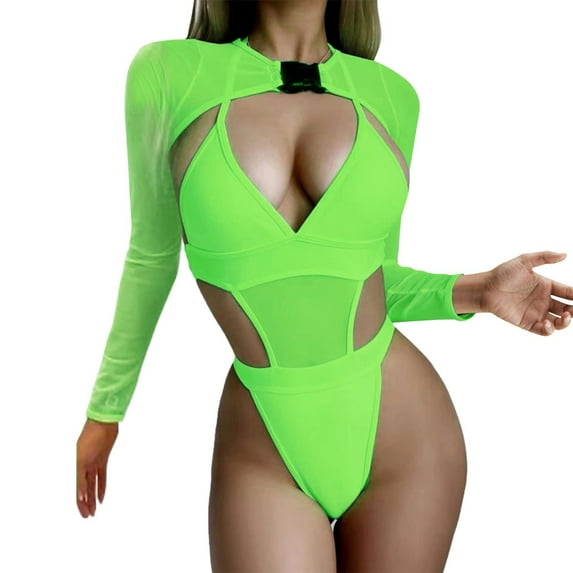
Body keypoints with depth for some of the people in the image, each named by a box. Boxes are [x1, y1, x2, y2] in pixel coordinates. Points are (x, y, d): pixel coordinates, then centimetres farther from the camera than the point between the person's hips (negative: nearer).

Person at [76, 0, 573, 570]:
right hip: (263, 456, -1)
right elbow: (152, 256, 6)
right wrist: (106, 406, 14)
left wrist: (470, 292, -6)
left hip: (406, 433, 2)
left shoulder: (388, 94, 0)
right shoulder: (167, 73, -5)